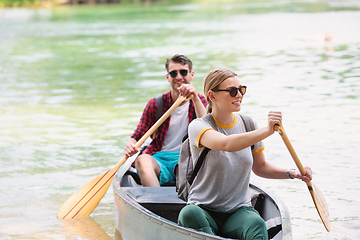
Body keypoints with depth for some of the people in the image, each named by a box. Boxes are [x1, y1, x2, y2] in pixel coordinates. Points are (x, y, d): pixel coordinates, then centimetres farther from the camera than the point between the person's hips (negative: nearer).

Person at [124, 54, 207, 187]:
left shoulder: (200, 101, 7)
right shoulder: (155, 104, 6)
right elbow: (137, 136, 4)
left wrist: (195, 98, -21)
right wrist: (131, 146, -21)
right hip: (159, 158, 0)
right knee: (142, 160, -35)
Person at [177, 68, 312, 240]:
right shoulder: (198, 127, -9)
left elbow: (259, 167, 20)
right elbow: (227, 144, -31)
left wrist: (291, 173, 2)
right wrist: (267, 131, -42)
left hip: (239, 211, 3)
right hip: (204, 211, -3)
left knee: (256, 224, -33)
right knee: (189, 213, -38)